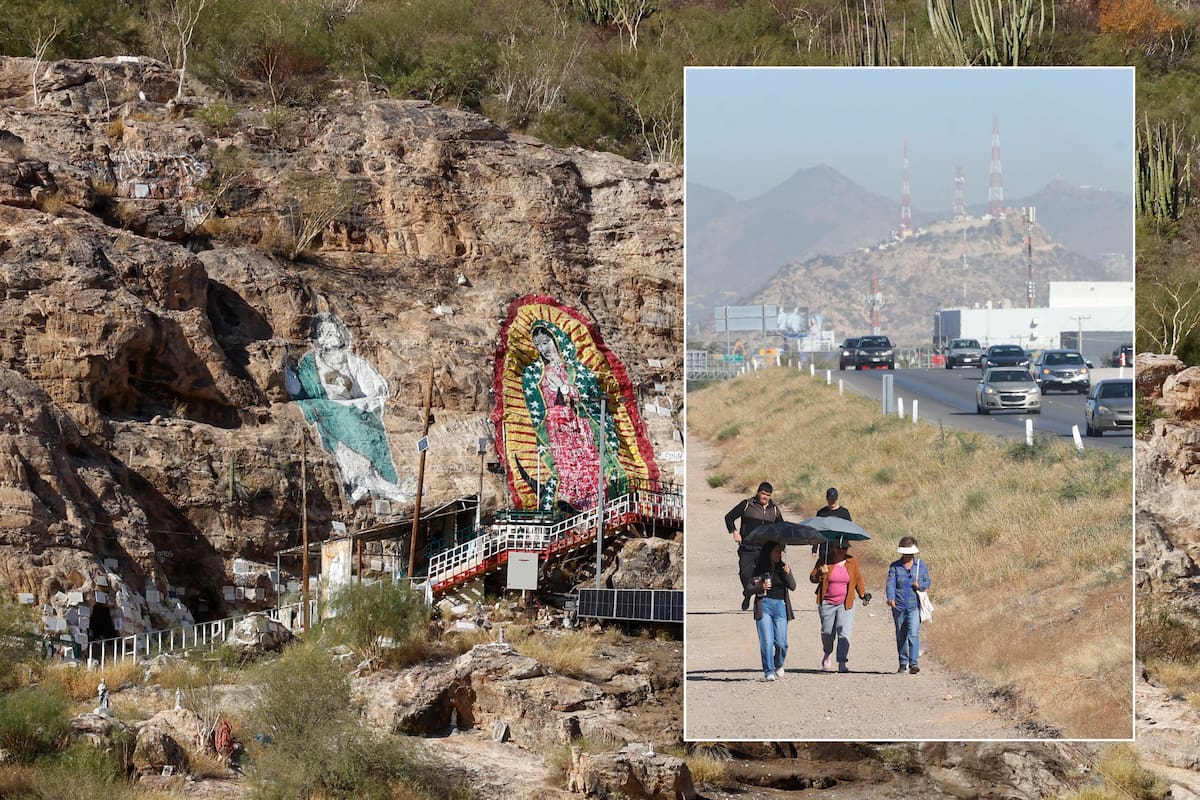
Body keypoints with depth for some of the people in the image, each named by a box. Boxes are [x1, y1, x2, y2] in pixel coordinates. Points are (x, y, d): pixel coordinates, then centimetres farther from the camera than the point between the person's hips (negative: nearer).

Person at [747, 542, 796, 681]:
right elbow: (748, 590, 2)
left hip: (780, 606, 2)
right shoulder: (759, 570, 4)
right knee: (767, 642, -11)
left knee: (781, 642, -1)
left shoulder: (783, 568, 10)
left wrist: (788, 574, -19)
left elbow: (792, 587, -2)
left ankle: (779, 665, 26)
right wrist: (760, 587, -17)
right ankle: (768, 671, -7)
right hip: (764, 605, -2)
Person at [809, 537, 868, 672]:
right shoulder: (824, 560, -3)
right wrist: (820, 573, -24)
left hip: (846, 604, 0)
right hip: (827, 603, 0)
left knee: (844, 632, -12)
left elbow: (858, 579, 18)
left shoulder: (851, 562, 4)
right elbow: (812, 578, -4)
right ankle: (828, 654, 40)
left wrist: (863, 594, 20)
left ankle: (842, 663, -14)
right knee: (827, 632, 9)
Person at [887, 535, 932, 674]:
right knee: (901, 636, 10)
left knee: (913, 634, -15)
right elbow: (891, 583, -7)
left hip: (914, 605, -1)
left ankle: (913, 663, -20)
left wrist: (920, 585, -10)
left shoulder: (921, 565, 8)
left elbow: (927, 582, 13)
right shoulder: (894, 566, 4)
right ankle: (903, 663, 23)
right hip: (898, 605, 1)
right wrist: (890, 598, -25)